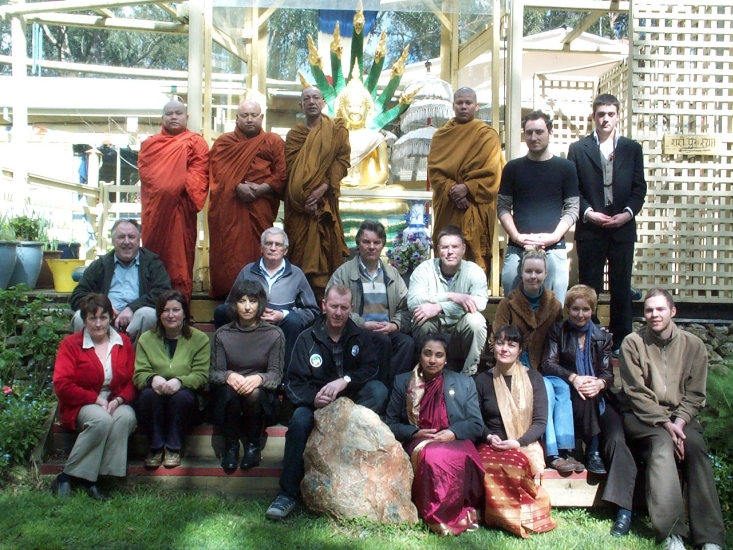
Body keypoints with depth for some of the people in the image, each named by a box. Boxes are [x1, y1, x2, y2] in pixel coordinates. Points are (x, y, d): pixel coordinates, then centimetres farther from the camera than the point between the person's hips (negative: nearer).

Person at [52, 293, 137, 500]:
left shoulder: (124, 343, 9)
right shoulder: (71, 344, 0)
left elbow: (133, 380, 5)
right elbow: (62, 385, -9)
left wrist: (119, 400, -16)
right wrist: (96, 399, -16)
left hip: (116, 403, 3)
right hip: (82, 406, -3)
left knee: (126, 417, -32)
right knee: (102, 420, -36)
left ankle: (87, 479, -27)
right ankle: (67, 476, -21)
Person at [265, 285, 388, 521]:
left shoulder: (360, 337, 5)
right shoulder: (307, 339, 2)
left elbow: (371, 368, -8)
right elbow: (294, 382, -4)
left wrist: (345, 381, -26)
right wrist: (313, 398, -26)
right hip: (315, 402, -1)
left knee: (379, 390, -29)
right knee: (299, 422, -34)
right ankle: (288, 494, -26)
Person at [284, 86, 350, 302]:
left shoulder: (336, 129, 7)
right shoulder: (294, 135, 13)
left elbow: (342, 160, -2)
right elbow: (290, 168, 4)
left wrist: (322, 189, -14)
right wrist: (304, 197, -10)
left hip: (325, 200, -2)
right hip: (298, 203, 2)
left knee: (324, 244, -4)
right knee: (299, 247, 0)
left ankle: (323, 293, 1)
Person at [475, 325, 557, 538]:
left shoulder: (533, 378, 5)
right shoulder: (483, 380, 9)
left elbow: (540, 422, 0)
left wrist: (518, 442, -16)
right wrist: (489, 437, -10)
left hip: (525, 445, -1)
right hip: (492, 446, 1)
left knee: (516, 464, -37)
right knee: (490, 465, -35)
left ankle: (517, 516, -14)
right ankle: (508, 518, -14)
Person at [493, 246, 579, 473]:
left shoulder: (553, 304, 8)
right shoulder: (508, 304, -3)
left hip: (544, 368, 4)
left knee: (562, 387, -26)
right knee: (546, 388, -29)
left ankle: (564, 450, -26)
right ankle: (551, 453, -27)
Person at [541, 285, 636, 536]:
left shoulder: (602, 337, 16)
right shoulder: (557, 331, 11)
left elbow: (608, 373, 6)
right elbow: (547, 363, -3)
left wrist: (599, 383, -20)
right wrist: (573, 378, -21)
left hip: (599, 398, 2)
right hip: (570, 398, -1)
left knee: (616, 439, -25)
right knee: (582, 392, -38)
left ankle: (624, 509, -32)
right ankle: (592, 450, -23)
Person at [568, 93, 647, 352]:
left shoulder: (632, 148, 9)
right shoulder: (578, 149, 5)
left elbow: (639, 187, 7)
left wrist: (628, 213, -8)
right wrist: (588, 212, -11)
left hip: (623, 228, 1)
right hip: (590, 228, -1)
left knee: (621, 287, 6)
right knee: (588, 287, 3)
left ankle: (621, 342, 15)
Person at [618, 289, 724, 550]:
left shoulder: (693, 345, 4)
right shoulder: (632, 343, -4)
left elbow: (695, 393, 3)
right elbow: (636, 392, -8)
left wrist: (679, 421, -14)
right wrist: (664, 423, -17)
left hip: (679, 415, 3)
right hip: (642, 415, -2)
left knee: (695, 446, -28)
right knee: (662, 444, -32)